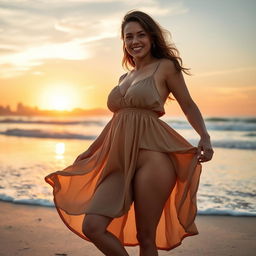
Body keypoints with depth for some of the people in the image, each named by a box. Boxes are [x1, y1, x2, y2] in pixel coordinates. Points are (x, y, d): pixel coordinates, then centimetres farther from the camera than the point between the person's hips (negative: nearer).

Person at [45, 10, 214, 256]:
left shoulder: (166, 67, 5)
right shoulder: (124, 78, 21)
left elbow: (189, 106, 6)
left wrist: (204, 136, -11)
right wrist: (91, 150, 28)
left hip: (151, 157, -6)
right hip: (120, 160, 6)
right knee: (91, 226, -7)